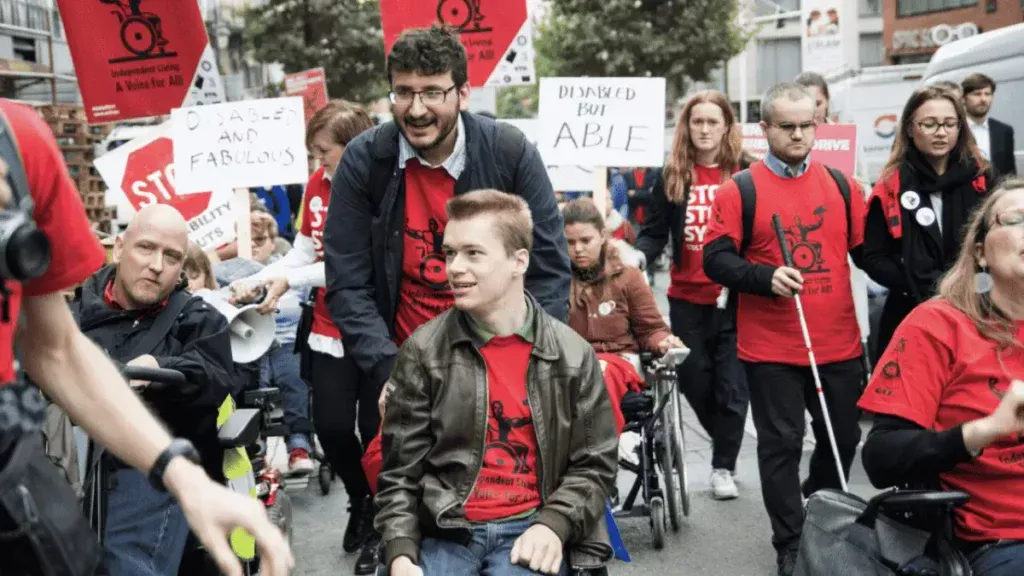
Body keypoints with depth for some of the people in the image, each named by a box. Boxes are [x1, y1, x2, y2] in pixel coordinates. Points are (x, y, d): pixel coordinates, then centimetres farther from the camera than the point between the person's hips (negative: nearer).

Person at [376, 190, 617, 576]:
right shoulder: (423, 351, 0)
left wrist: (552, 524, -11)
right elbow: (399, 471, 2)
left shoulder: (573, 355, 1)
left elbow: (594, 463, 5)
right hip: (444, 532, 0)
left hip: (529, 530, 0)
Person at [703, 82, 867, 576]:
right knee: (781, 445, 3)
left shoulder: (841, 185, 8)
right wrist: (766, 278, -22)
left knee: (843, 438, 15)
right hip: (770, 350, -4)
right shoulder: (739, 191, -4)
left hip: (839, 345, 4)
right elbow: (716, 259, -9)